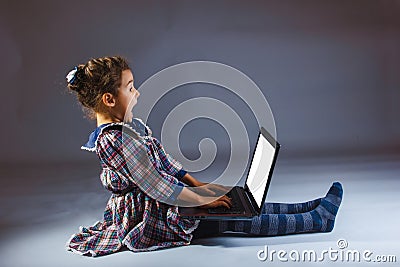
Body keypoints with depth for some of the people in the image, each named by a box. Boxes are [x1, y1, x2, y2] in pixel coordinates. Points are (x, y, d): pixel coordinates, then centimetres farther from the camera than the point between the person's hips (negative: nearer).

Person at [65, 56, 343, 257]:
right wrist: (201, 199, -15)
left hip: (164, 200, 10)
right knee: (237, 219, -9)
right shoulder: (115, 141, -26)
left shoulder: (132, 124, 7)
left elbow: (164, 160, 15)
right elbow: (157, 186, -25)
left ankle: (311, 208, 10)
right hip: (152, 219, -10)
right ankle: (318, 219, -3)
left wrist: (197, 184, 8)